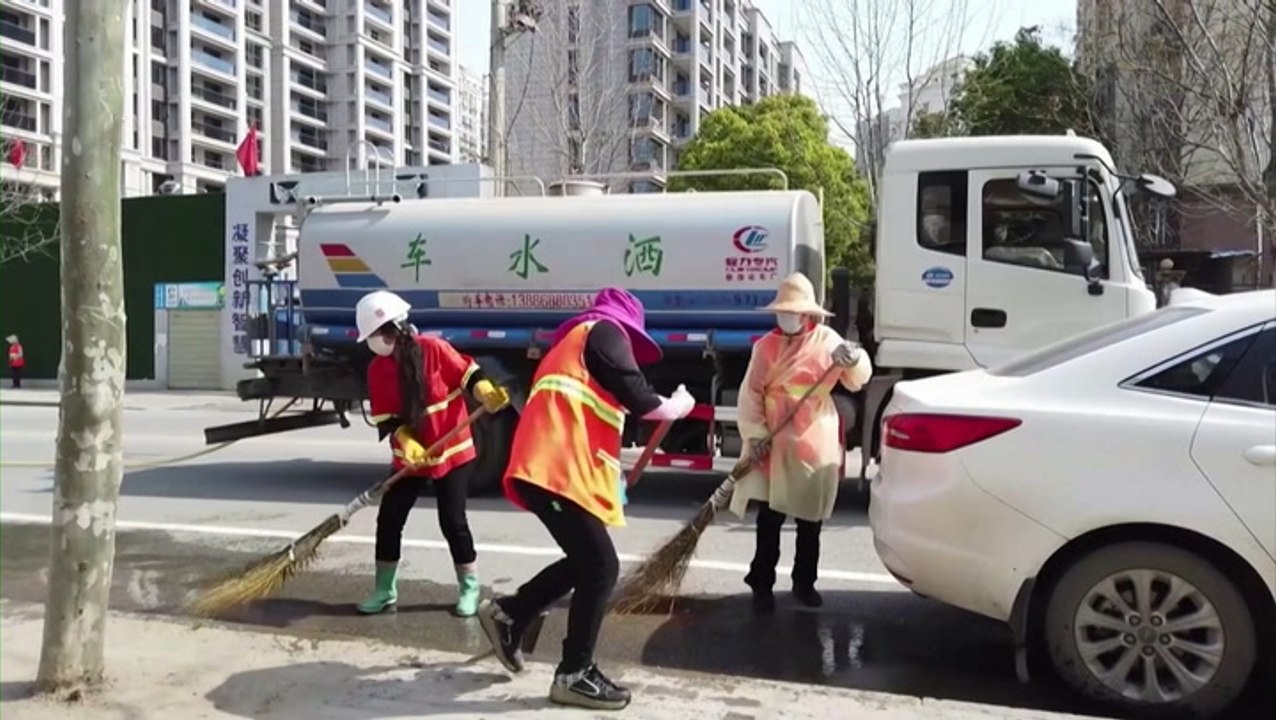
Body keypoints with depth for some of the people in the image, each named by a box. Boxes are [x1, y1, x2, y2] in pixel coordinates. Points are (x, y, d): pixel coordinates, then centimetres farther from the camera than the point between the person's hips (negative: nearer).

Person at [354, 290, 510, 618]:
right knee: (389, 518, 2)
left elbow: (468, 374, -12)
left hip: (452, 451, -4)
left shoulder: (433, 348, -15)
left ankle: (469, 589, 13)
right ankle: (385, 590, 18)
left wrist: (487, 394, -32)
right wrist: (404, 441, -22)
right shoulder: (377, 368, -2)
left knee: (452, 521, -4)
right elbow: (385, 417, -6)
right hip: (410, 457, 5)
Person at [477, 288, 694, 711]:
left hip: (549, 466, 10)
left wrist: (608, 475, 29)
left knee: (584, 562, 19)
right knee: (600, 567, -3)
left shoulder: (573, 340, 30)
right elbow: (639, 401, -7)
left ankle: (508, 615, 26)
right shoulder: (605, 331, 2)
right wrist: (677, 406, 13)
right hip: (558, 469, -10)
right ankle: (574, 675, 4)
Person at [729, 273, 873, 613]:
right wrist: (755, 435, -12)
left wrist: (854, 359, -26)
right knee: (769, 519, 0)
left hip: (815, 445, 1)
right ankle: (762, 585, 9)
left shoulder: (827, 340, 0)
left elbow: (857, 380, -4)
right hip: (775, 446, -1)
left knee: (810, 521, 12)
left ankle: (804, 583, 25)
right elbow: (751, 394, -2)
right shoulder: (766, 346, 1)